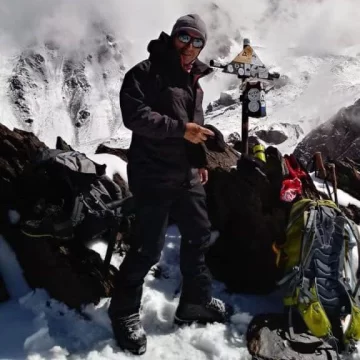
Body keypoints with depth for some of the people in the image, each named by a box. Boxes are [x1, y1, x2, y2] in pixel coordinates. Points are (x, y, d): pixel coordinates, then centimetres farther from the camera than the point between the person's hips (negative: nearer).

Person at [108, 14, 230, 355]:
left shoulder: (193, 80, 18)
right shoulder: (146, 72, -7)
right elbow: (135, 115, -21)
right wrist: (181, 129, -24)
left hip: (186, 175, 9)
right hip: (154, 176, -8)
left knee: (198, 235, 14)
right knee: (148, 247, -5)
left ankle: (195, 301, 31)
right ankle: (124, 313, 15)